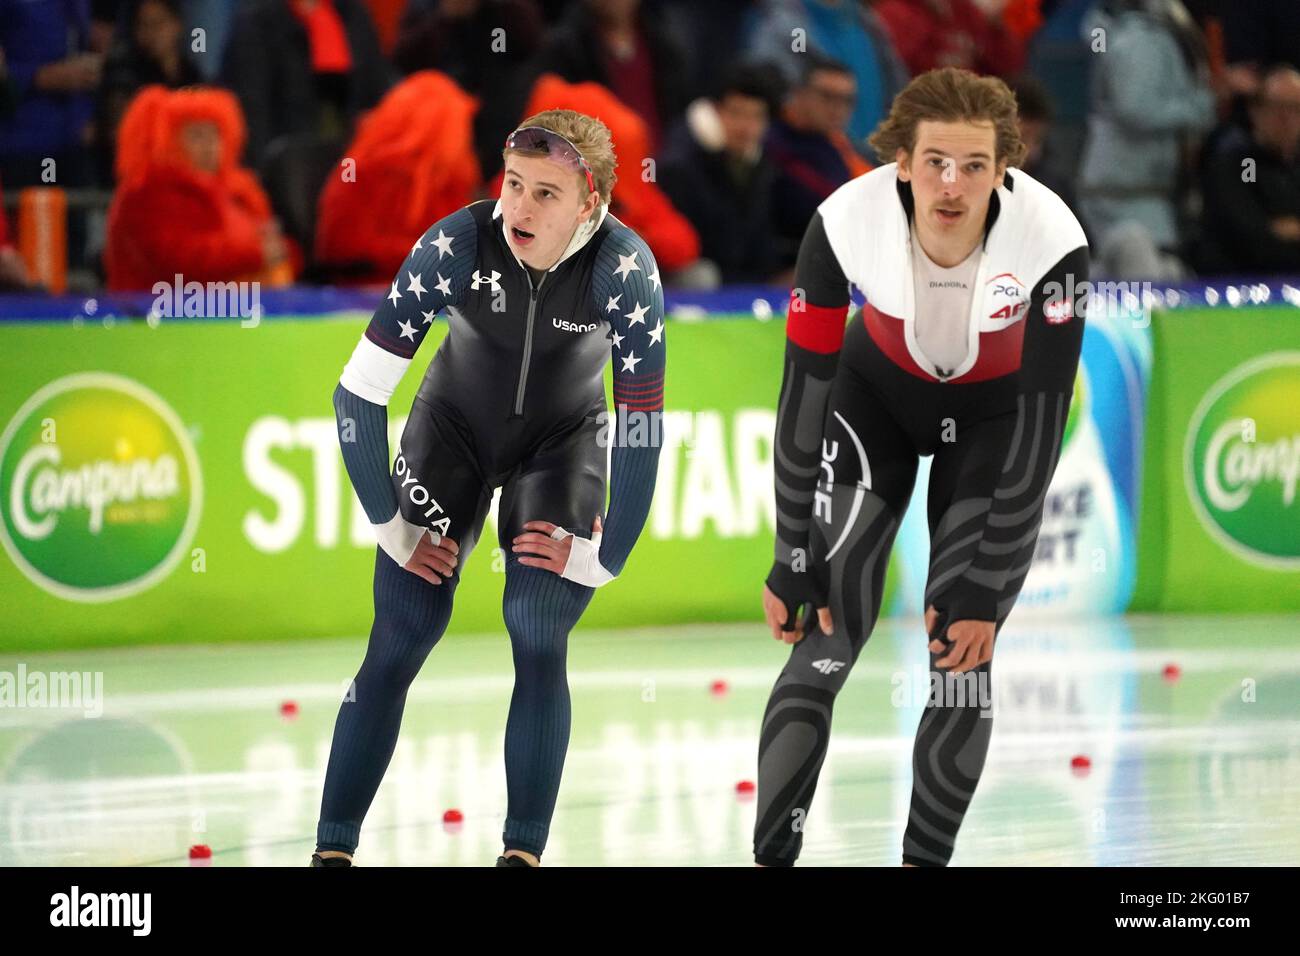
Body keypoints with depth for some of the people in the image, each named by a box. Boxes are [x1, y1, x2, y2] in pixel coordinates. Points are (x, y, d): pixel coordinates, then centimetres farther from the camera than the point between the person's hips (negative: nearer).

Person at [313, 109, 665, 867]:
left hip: (563, 438, 0)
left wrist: (603, 556, -18)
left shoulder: (625, 267, -31)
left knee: (539, 632, -16)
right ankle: (334, 847, 0)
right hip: (455, 424, 0)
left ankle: (524, 851, -6)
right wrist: (391, 525, -16)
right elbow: (359, 392, -23)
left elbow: (641, 426, -23)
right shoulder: (456, 245, -30)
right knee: (400, 641, -7)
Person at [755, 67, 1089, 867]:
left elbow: (1041, 426, -26)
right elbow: (805, 392, -21)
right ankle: (771, 855, -6)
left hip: (996, 409, 0)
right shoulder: (846, 223, -32)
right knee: (828, 632, -10)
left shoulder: (1052, 243, -34)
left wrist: (984, 587, -24)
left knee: (962, 651, -6)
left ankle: (926, 858, 10)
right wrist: (794, 560, -17)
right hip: (878, 391, 1)